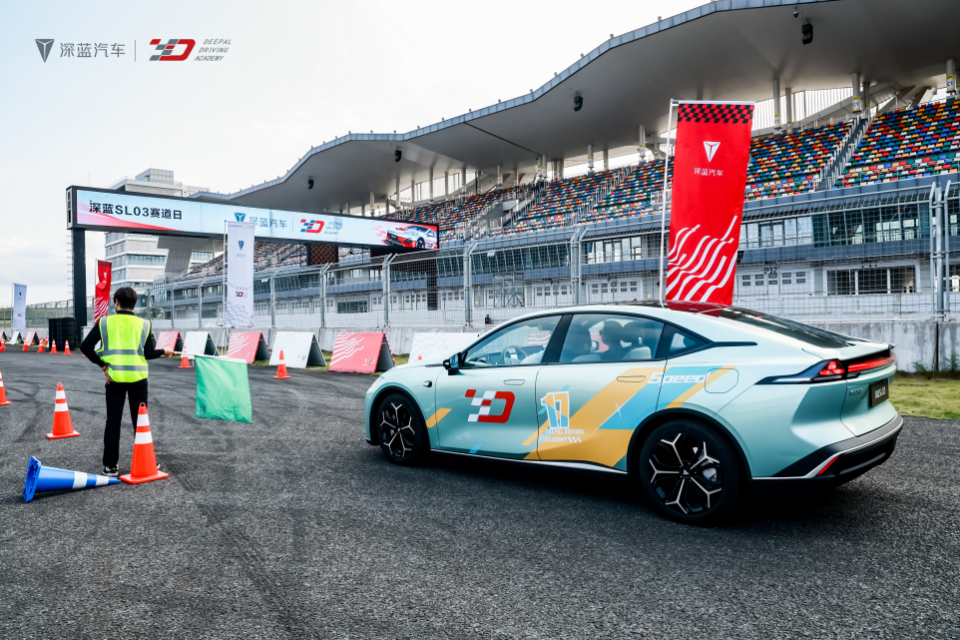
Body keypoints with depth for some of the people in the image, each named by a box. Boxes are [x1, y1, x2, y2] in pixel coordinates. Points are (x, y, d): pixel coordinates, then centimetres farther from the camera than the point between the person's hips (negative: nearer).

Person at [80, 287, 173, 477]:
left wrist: (102, 365, 1)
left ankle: (110, 466, 12)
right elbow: (149, 353, -2)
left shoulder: (105, 322, 0)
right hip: (138, 378, 0)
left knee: (113, 422, 8)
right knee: (140, 421, 9)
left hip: (114, 378, 0)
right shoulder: (143, 324, 0)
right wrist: (163, 352, 17)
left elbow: (85, 346, -5)